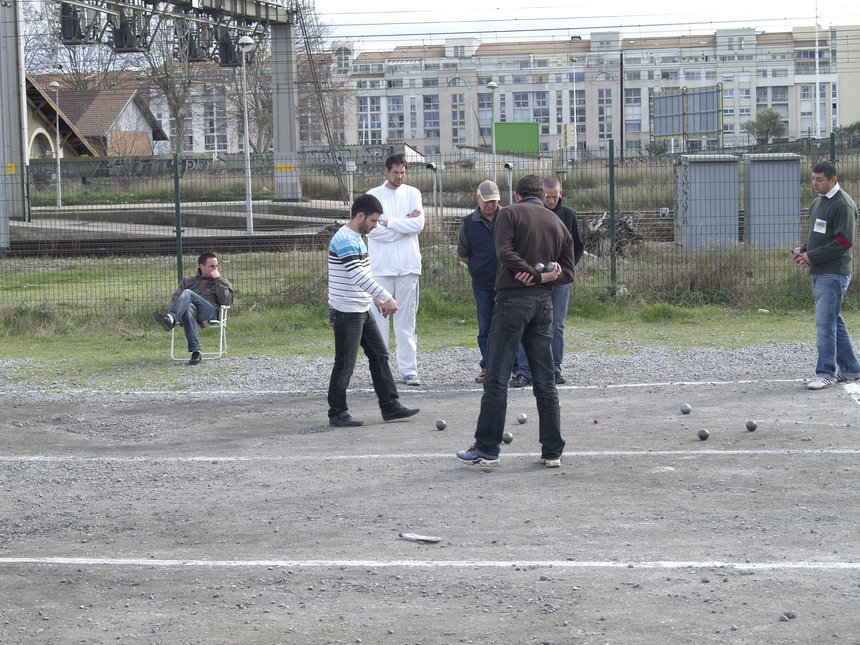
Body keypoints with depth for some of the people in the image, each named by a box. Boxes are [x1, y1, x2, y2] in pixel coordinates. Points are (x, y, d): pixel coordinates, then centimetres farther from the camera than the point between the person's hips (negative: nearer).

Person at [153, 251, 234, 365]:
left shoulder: (222, 282, 28)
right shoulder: (188, 280, 34)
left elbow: (226, 301, 8)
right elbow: (176, 297, 20)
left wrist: (218, 279, 7)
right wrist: (186, 304, -3)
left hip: (211, 311, -2)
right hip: (191, 309, 2)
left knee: (187, 293, -28)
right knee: (188, 308, -39)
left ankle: (170, 319, -58)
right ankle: (195, 351, -50)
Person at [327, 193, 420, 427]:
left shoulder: (356, 239, 14)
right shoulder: (344, 241, -20)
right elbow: (359, 276, -28)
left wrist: (374, 297, 22)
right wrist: (386, 297, -28)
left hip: (362, 311, 10)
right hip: (346, 312, -10)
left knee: (380, 355, 11)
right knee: (345, 365, -2)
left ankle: (390, 407, 15)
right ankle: (337, 413, 8)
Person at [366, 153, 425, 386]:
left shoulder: (412, 194, 10)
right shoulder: (373, 195, 4)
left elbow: (419, 224, -4)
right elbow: (373, 230, -8)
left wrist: (388, 223, -8)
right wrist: (405, 224, -7)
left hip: (408, 265, 1)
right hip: (381, 267, -1)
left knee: (407, 319, 2)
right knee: (380, 317, -2)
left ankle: (409, 369, 3)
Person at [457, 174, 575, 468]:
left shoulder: (509, 214, 0)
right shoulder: (558, 224, 15)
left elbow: (505, 251, -16)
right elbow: (568, 272, 10)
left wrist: (534, 274, -10)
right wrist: (545, 277, -5)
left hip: (512, 302, -5)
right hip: (544, 304, 5)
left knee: (496, 380, -1)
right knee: (545, 382, 9)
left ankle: (487, 449, 1)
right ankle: (553, 452, 10)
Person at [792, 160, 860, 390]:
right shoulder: (817, 202, 15)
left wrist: (812, 257, -17)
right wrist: (803, 250, 5)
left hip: (834, 274, -9)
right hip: (819, 273, 9)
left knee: (825, 322, -10)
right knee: (834, 321, 13)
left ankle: (826, 373, -7)